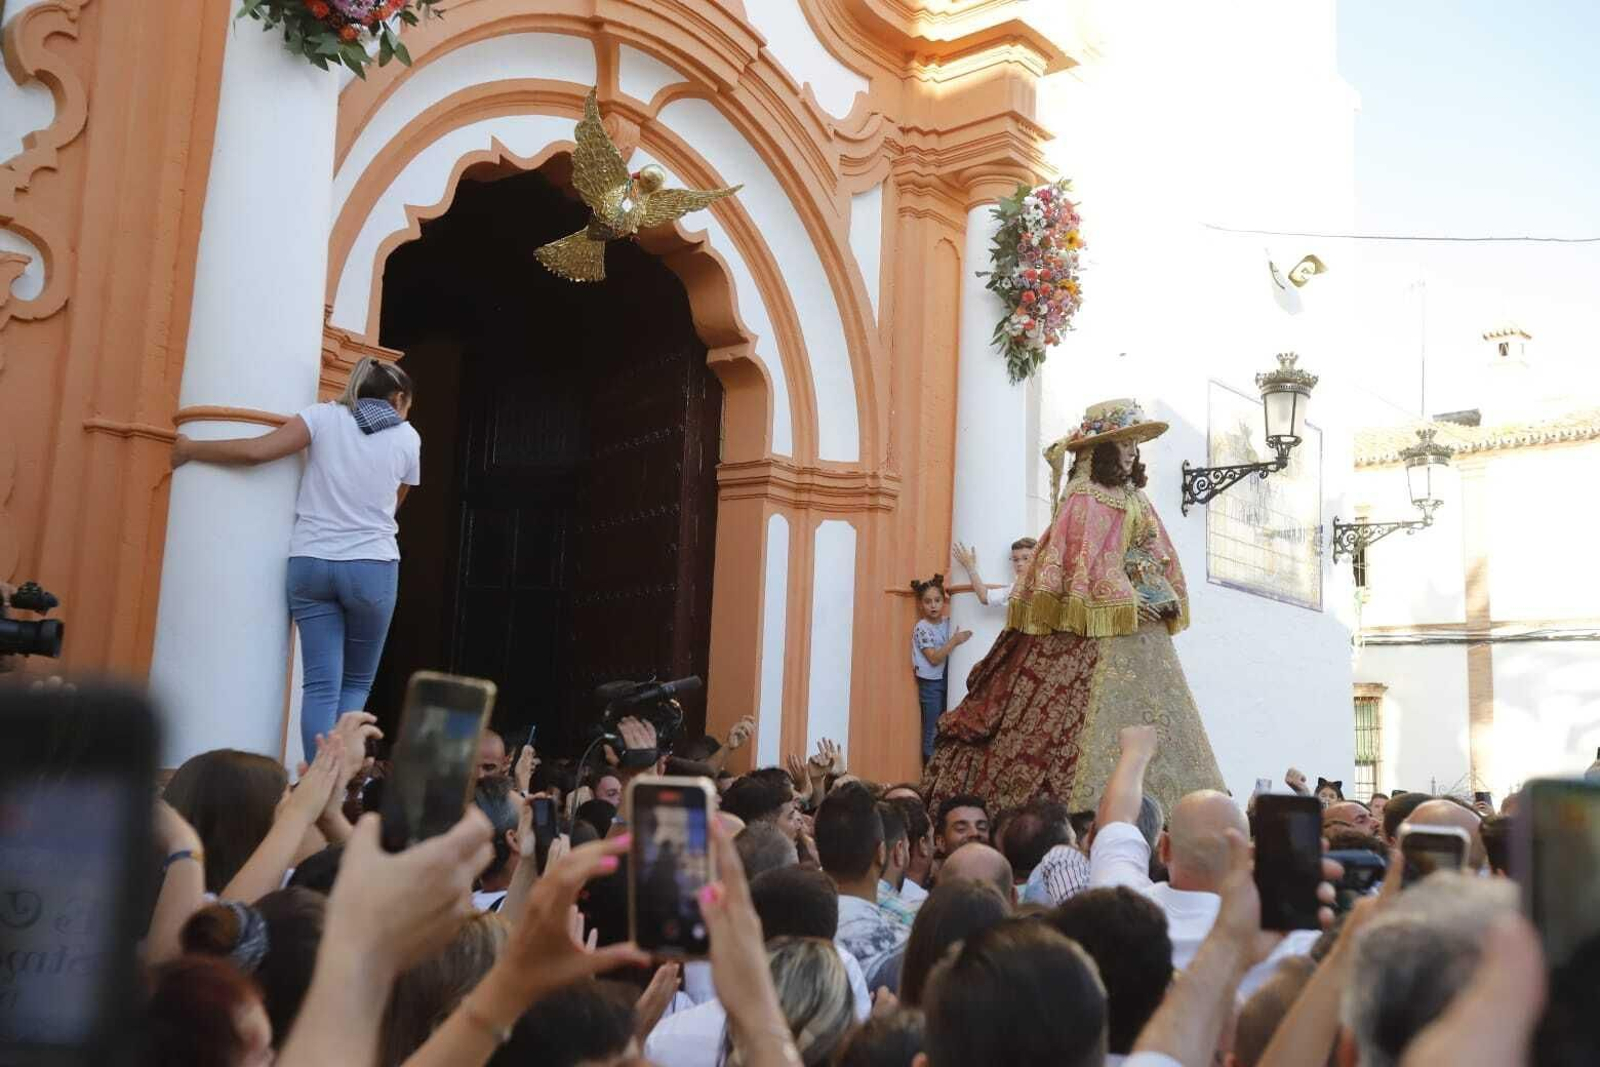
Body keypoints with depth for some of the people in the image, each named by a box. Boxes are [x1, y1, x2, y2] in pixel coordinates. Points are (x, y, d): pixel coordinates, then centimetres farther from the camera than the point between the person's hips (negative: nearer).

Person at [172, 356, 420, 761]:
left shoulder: (323, 416, 4)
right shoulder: (407, 438, 7)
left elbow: (254, 451, -6)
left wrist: (189, 449, 8)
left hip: (311, 563, 1)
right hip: (372, 567, -1)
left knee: (322, 686, 3)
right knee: (356, 685, 13)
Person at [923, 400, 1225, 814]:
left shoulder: (1136, 499, 19)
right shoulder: (1086, 498, -5)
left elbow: (1162, 560, 20)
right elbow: (1084, 563, -15)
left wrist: (1169, 599, 4)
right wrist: (1127, 602, -17)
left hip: (1142, 627, 9)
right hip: (1101, 629, -8)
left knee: (1153, 719, 5)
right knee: (1105, 718, -13)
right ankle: (1094, 810, -11)